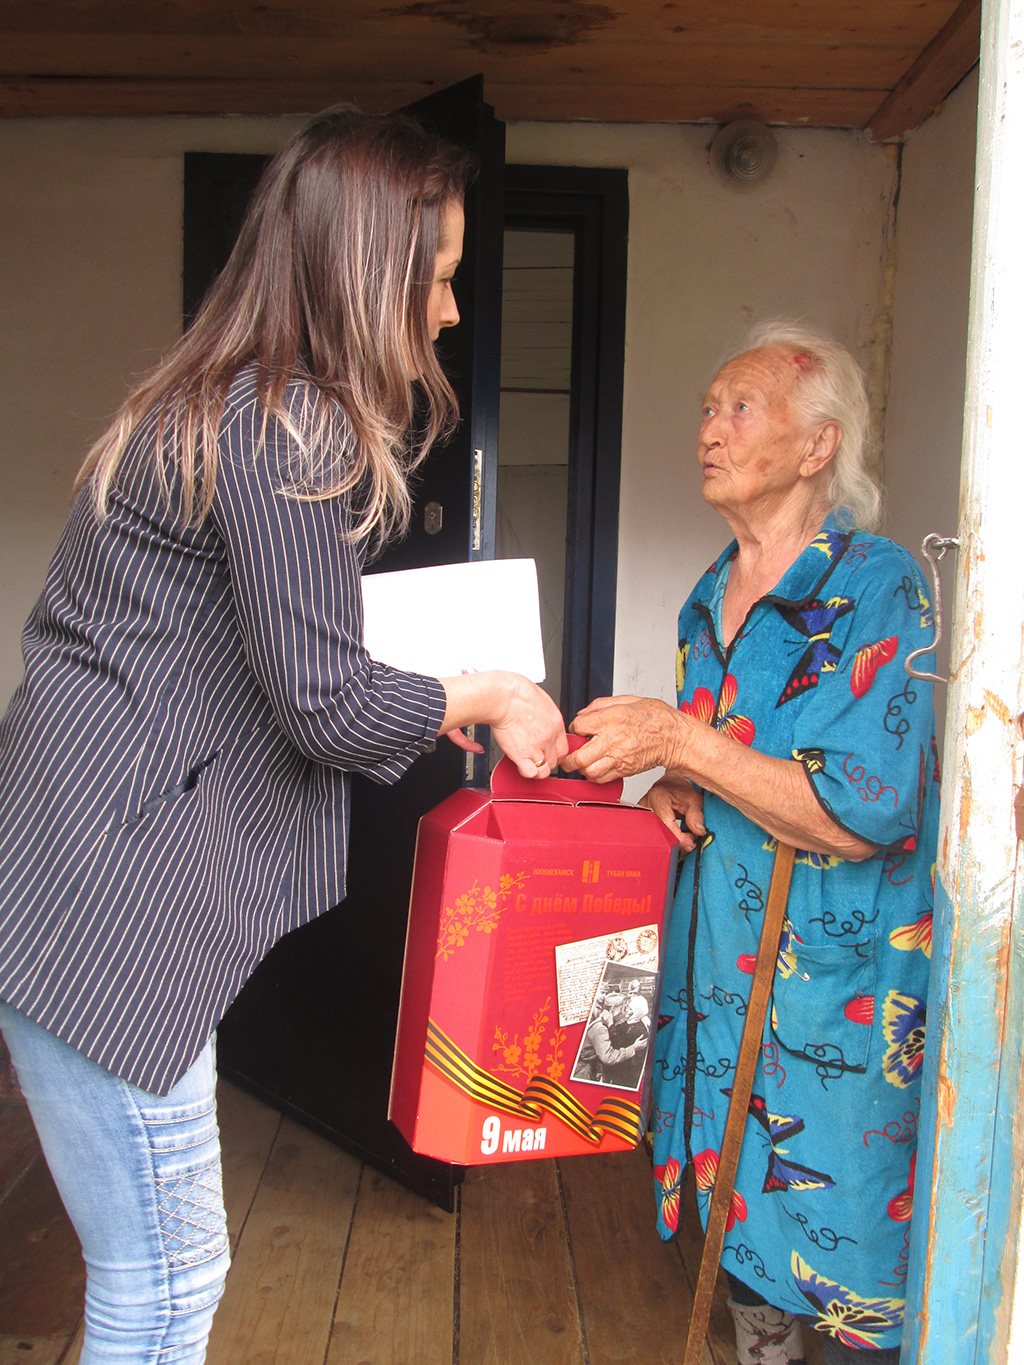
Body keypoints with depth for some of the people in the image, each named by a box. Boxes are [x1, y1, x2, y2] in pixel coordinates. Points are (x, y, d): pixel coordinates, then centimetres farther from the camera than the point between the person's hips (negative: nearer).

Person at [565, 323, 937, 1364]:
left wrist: (678, 739, -23)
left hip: (840, 984, -6)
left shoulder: (875, 587, -14)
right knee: (743, 1209, 17)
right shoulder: (709, 600, 9)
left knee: (842, 1236, 5)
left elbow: (863, 814, -20)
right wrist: (675, 787, -1)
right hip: (721, 964, 7)